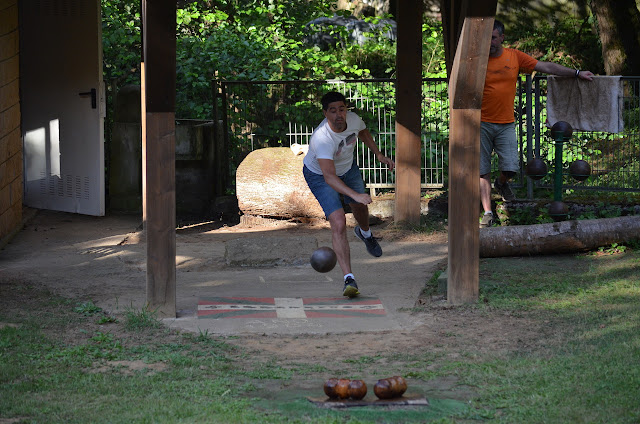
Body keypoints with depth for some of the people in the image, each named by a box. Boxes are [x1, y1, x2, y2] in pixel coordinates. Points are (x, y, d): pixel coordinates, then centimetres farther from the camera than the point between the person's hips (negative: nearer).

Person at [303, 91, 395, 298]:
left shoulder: (352, 119, -23)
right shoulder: (321, 139, -42)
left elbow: (362, 131, 5)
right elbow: (329, 177, -48)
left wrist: (378, 154, 0)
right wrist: (355, 195, -57)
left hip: (348, 167, 6)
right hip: (319, 174, -6)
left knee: (360, 207, 26)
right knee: (338, 223, -19)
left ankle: (364, 233, 64)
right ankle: (349, 279, -18)